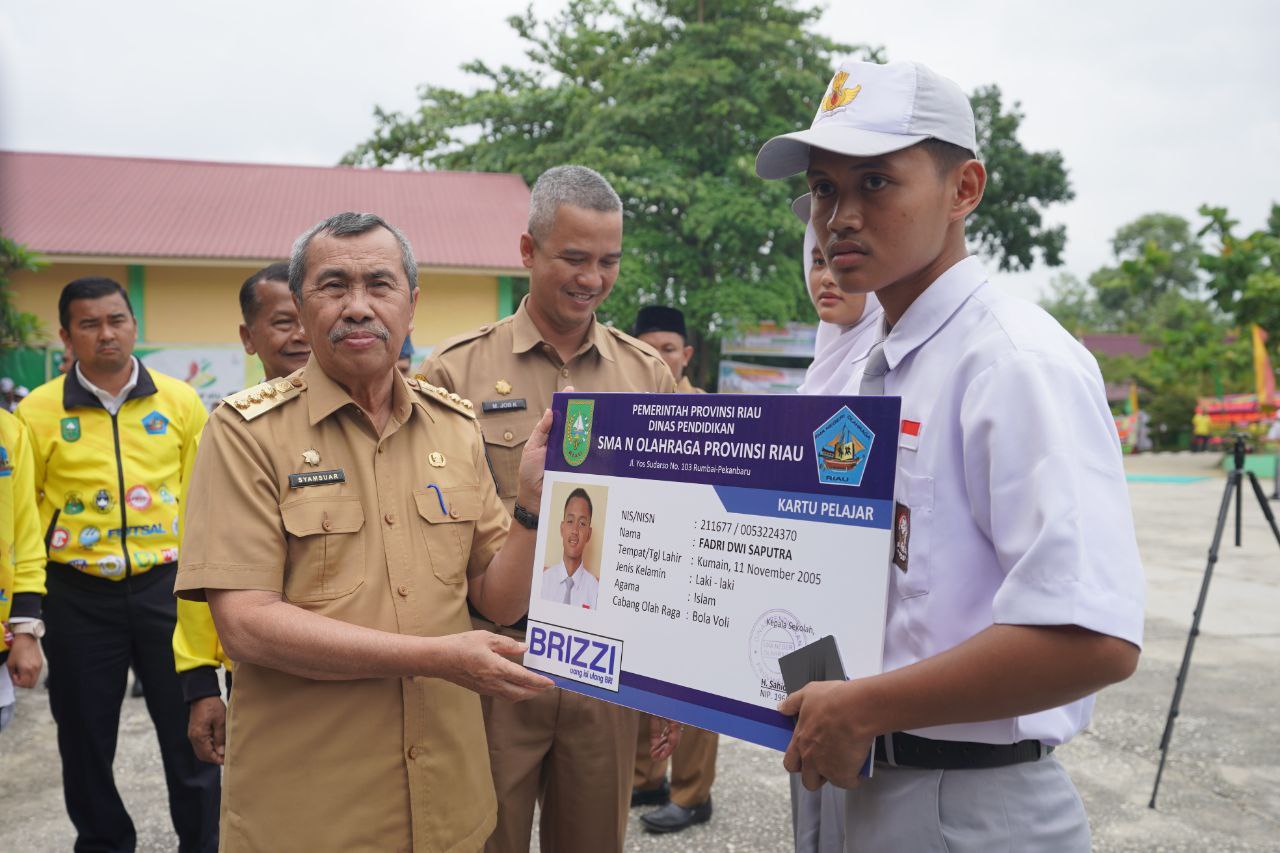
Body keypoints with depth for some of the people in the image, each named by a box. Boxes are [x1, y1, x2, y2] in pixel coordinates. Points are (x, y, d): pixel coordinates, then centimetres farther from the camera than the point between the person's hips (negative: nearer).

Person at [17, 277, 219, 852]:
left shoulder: (180, 402, 1)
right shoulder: (38, 411, -1)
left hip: (165, 584, 0)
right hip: (78, 596, 0)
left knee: (189, 727, 7)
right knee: (85, 734, 14)